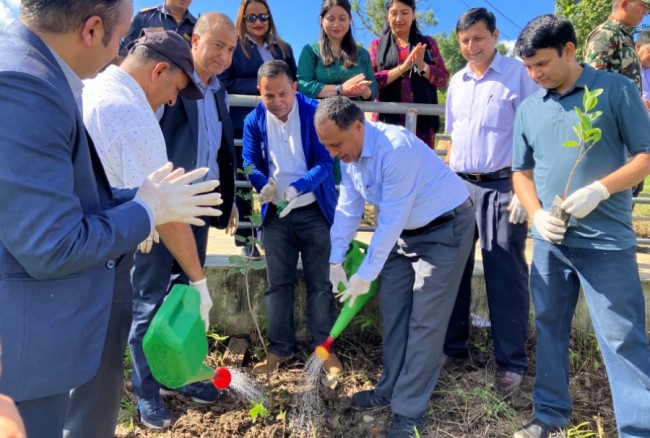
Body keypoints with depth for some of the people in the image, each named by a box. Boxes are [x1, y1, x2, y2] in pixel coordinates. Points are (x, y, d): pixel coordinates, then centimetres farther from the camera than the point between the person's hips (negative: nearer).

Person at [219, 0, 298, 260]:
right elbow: (224, 83, -5)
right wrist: (258, 86, -14)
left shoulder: (283, 49, 17)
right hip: (244, 124, -2)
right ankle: (246, 239, 10)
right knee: (245, 181, 2)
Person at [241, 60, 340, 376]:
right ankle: (279, 347, 24)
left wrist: (296, 189, -32)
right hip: (276, 214, 3)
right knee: (278, 283, 10)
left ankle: (323, 347, 21)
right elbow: (251, 164, 0)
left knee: (319, 282, 7)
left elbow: (325, 162, -16)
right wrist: (264, 186, -23)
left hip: (314, 211, -2)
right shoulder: (254, 121, -3)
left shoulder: (315, 113, -12)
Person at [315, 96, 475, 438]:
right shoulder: (349, 152, -5)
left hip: (445, 228, -8)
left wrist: (366, 275, -23)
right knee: (393, 309, 11)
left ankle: (409, 410, 6)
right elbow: (348, 207, 1)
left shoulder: (397, 149, -33)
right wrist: (335, 261, -2)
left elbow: (391, 220, -30)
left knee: (424, 320, -6)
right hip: (405, 229, 8)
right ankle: (391, 389, 27)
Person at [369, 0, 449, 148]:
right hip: (388, 119, -1)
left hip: (422, 119, 1)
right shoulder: (377, 45, 12)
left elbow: (443, 79, 8)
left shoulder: (428, 42, 14)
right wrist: (402, 68, -13)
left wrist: (422, 66, -11)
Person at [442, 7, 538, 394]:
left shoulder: (518, 74, -2)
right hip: (460, 186, 6)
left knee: (506, 276, -2)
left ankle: (512, 362, 10)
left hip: (502, 186, -6)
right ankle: (453, 347, 25)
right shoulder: (457, 81, 15)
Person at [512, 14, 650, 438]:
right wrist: (537, 213, -4)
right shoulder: (529, 108, 9)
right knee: (550, 329, 13)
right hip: (549, 242, 5)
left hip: (607, 241, -5)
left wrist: (599, 190, -19)